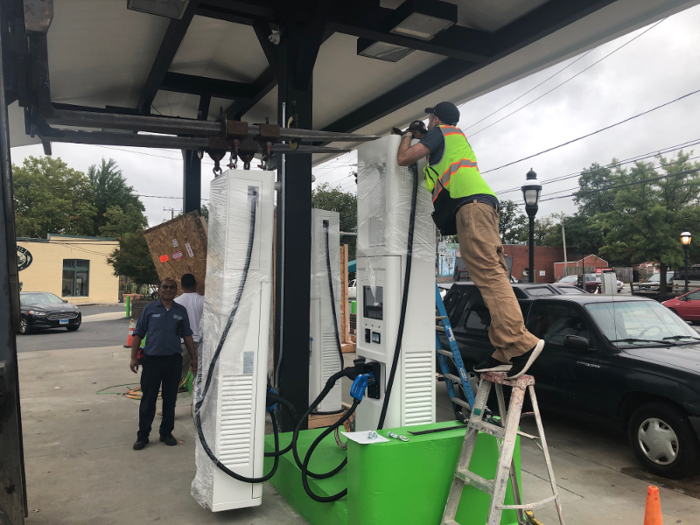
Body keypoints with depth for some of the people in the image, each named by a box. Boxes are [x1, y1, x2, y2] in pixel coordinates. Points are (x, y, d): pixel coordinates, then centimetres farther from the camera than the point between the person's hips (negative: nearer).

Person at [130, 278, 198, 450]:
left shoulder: (181, 311, 8)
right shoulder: (150, 309, 2)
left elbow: (187, 336, 12)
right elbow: (138, 334, 3)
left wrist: (194, 358, 9)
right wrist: (133, 357, -3)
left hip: (173, 360, 2)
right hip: (152, 360, -2)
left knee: (170, 399, 10)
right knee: (148, 400, 3)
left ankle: (166, 433, 23)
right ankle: (142, 436, 15)